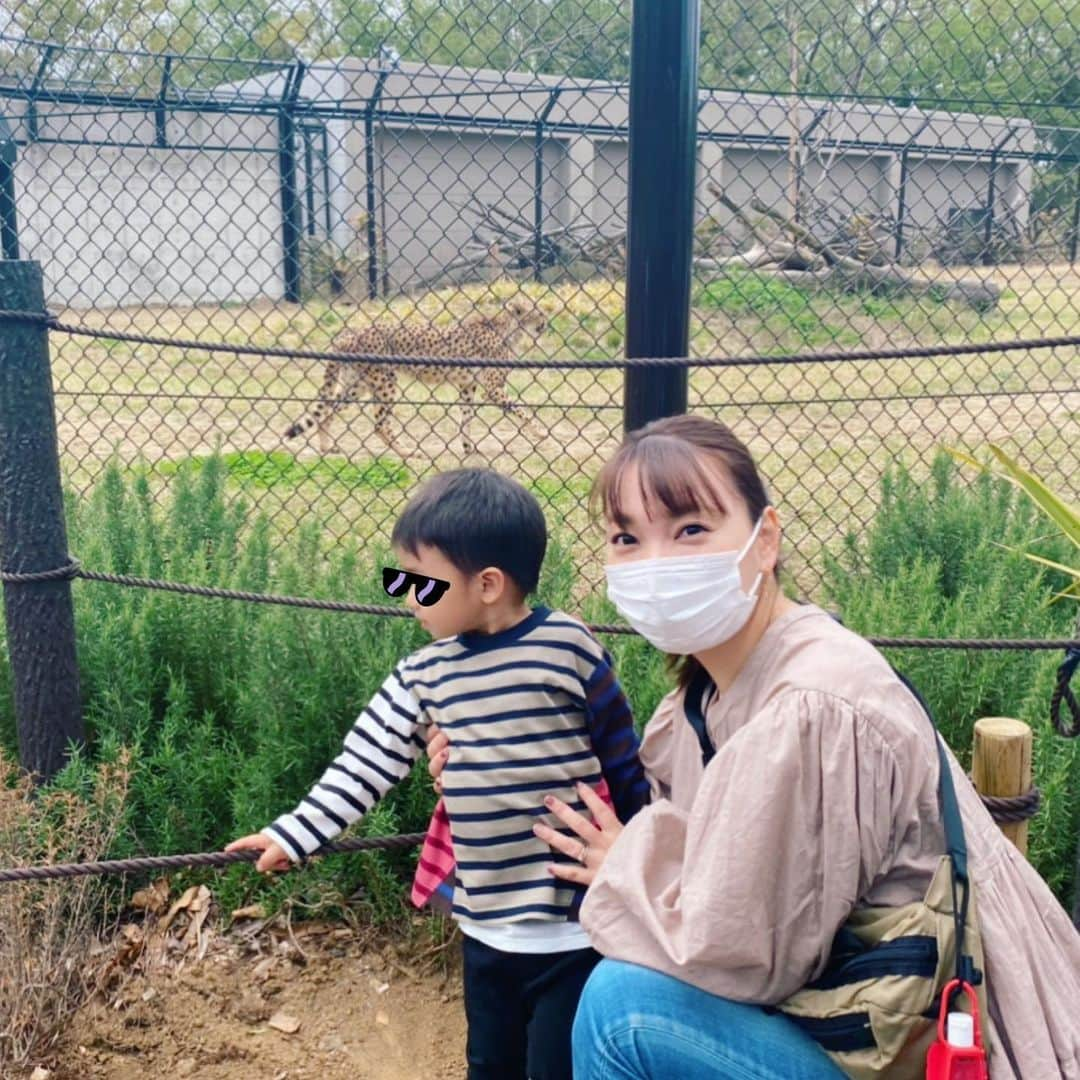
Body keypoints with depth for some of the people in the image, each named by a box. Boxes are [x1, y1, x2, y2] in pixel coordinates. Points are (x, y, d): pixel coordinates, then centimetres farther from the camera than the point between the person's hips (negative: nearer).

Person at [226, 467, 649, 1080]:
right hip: (487, 927, 5)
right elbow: (366, 764, 6)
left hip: (577, 926, -5)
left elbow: (625, 764, -4)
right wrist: (294, 834, 3)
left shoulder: (568, 648, -12)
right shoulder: (425, 676, 2)